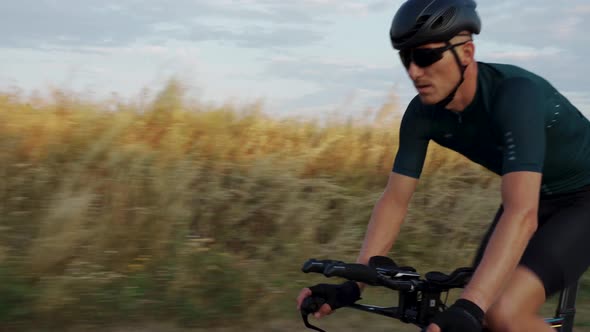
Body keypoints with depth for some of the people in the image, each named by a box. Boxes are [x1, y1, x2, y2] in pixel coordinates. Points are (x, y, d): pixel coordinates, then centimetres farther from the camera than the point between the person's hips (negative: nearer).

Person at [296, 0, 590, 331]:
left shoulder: (515, 94, -35)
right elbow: (395, 201, -8)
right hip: (535, 196, 7)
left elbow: (522, 214, -46)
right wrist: (351, 285, -19)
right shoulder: (422, 114, -15)